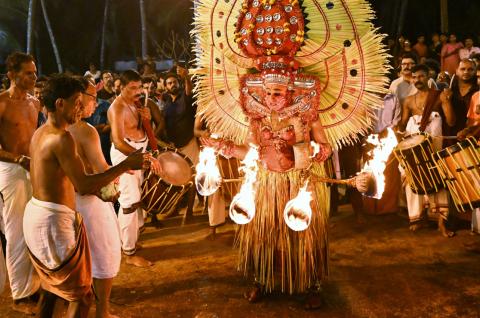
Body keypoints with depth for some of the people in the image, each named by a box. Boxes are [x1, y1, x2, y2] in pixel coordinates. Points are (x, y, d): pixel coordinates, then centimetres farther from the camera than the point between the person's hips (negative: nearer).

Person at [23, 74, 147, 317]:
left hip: (36, 213, 10)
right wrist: (125, 165, -24)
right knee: (81, 293, 3)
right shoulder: (62, 138, -21)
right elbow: (83, 186, -26)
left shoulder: (40, 133, 9)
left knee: (52, 284, 25)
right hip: (54, 221, -10)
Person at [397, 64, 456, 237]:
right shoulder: (408, 101, 9)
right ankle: (416, 217, 12)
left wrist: (447, 100, -17)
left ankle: (440, 221, -6)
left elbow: (451, 122, -7)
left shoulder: (439, 96, 0)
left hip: (434, 143, -3)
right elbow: (402, 126, 10)